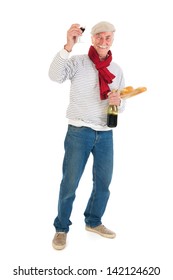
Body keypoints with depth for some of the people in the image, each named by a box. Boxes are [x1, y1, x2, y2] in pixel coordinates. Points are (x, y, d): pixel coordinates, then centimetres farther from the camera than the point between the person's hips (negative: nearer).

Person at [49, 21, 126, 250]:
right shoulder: (78, 61, -4)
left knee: (104, 181, 14)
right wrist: (68, 46, -34)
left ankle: (93, 222, 35)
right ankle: (61, 228, 21)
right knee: (69, 183, 3)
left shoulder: (117, 70, 10)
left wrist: (118, 102, -10)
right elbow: (55, 76, -23)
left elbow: (122, 104, 14)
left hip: (105, 134, 5)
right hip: (79, 132, -5)